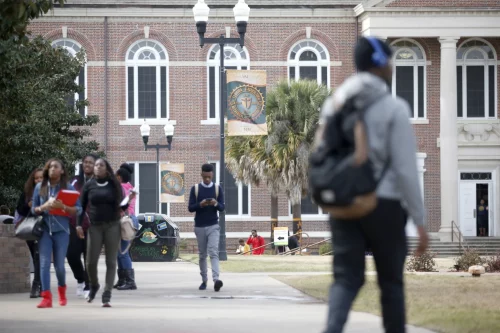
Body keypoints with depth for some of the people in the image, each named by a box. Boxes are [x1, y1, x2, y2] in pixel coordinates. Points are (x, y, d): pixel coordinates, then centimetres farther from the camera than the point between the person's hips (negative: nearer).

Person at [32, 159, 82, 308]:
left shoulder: (68, 188, 2)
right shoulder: (40, 187, 7)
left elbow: (78, 210, -1)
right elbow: (33, 209, 10)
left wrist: (63, 207, -18)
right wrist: (44, 207, -11)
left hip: (61, 230, -1)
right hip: (44, 229, 1)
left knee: (59, 264, 4)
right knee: (44, 262, -9)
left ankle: (62, 290, 31)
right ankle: (46, 297, -12)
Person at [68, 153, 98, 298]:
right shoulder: (76, 181, 12)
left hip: (92, 225, -3)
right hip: (75, 223, 3)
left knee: (89, 257, 0)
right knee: (71, 254, -3)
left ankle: (88, 287, 10)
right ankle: (80, 279, 22)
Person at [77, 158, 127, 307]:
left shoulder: (114, 184, 5)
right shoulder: (89, 185, 6)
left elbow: (121, 203, 10)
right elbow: (82, 205, 8)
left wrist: (125, 206, -13)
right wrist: (79, 224, 0)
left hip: (112, 226, -1)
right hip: (95, 226, 1)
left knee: (111, 262, -3)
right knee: (91, 261, -2)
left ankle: (107, 296, -2)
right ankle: (94, 286, 27)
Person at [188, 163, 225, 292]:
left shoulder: (217, 189, 3)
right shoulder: (195, 189, 2)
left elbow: (222, 207, 1)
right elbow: (190, 208, -2)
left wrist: (216, 203, -22)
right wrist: (200, 204, -22)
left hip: (213, 226, -1)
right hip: (199, 227, 1)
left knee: (214, 252, -15)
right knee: (202, 255, 8)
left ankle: (216, 279, -28)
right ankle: (204, 280, 18)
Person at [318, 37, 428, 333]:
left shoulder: (335, 103, 7)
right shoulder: (394, 108, -9)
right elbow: (406, 169, -12)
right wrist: (420, 221, -7)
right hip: (383, 205, -4)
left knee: (347, 278, 1)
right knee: (391, 281, 10)